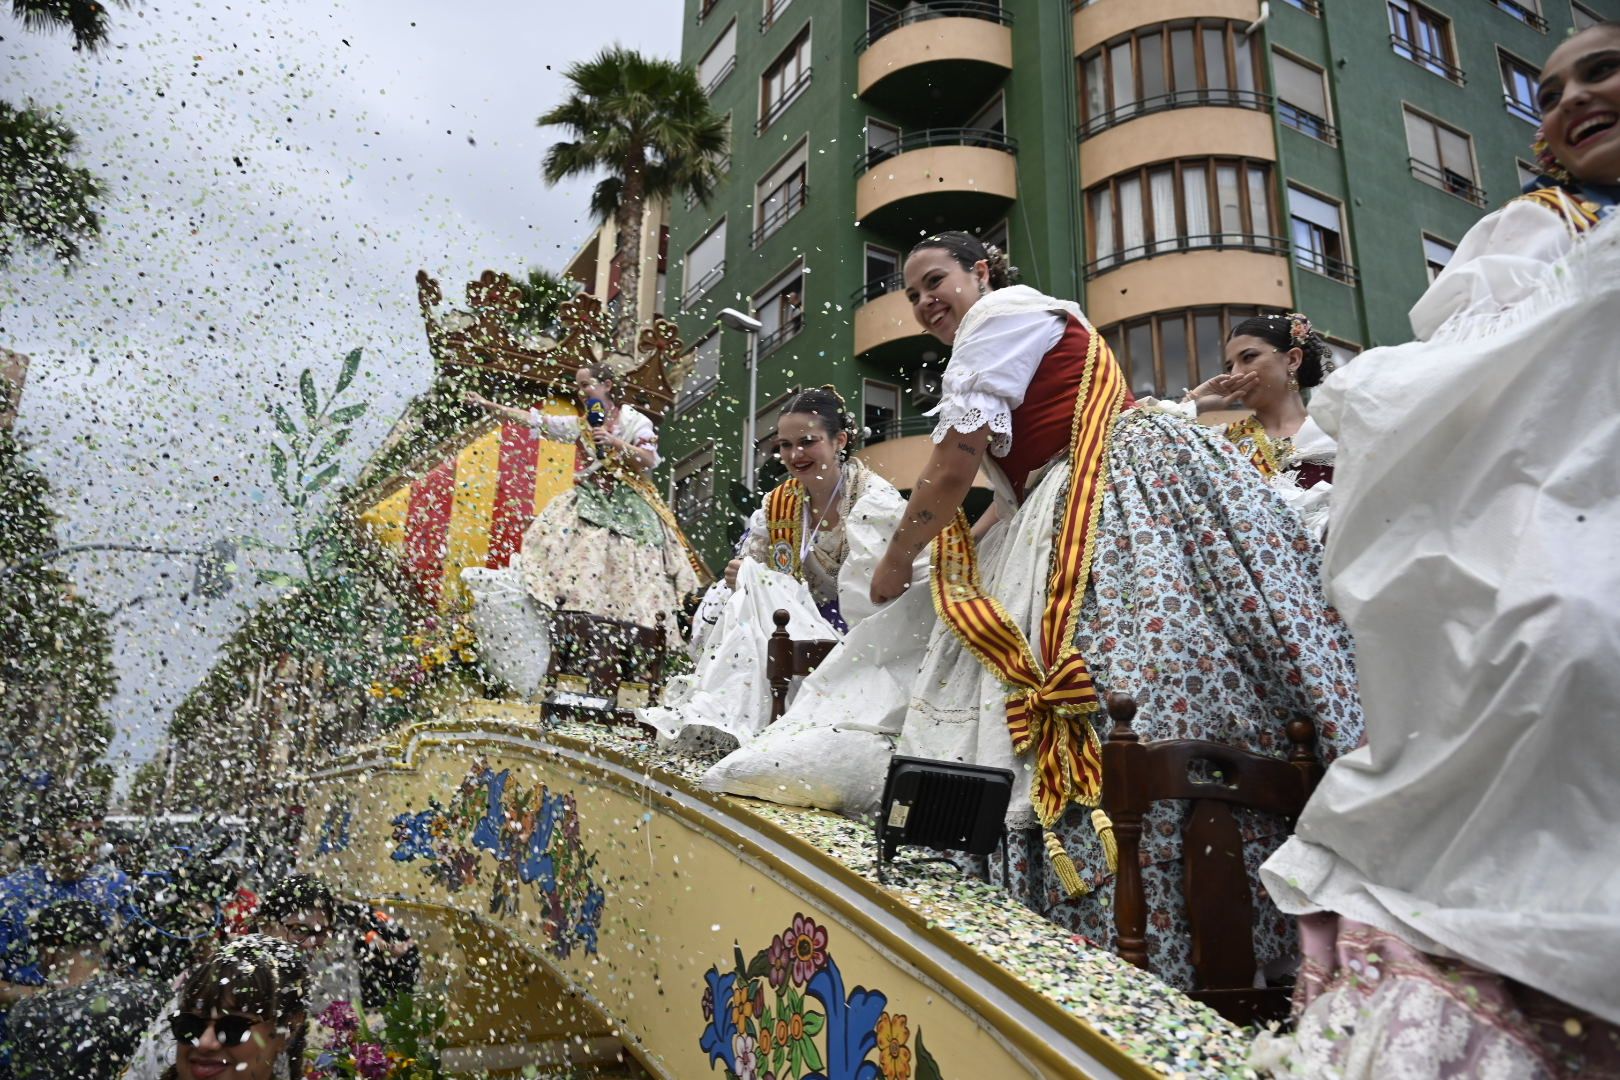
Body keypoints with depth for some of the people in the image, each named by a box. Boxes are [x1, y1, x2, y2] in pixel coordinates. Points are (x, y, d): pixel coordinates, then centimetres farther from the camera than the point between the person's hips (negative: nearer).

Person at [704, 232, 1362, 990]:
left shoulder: (1003, 313, 0)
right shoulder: (1013, 346, 29)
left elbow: (952, 467, -8)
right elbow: (1017, 492, 24)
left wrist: (897, 560, 4)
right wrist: (945, 568, 20)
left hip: (1124, 488, -10)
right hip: (1069, 521, 10)